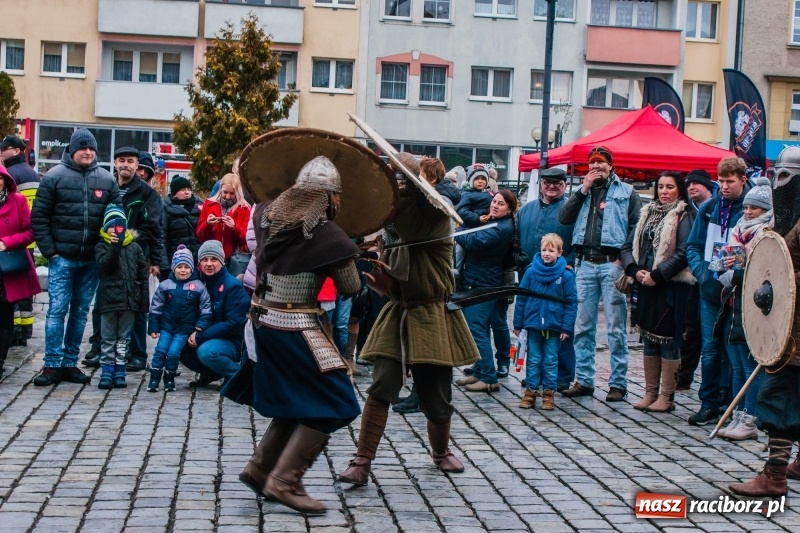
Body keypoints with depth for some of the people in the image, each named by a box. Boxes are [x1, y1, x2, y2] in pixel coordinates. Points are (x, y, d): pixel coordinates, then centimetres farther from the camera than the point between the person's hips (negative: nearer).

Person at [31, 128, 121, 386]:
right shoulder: (55, 176, -2)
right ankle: (52, 365, 0)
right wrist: (49, 250, -6)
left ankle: (70, 363, 16)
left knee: (80, 312, 8)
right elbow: (39, 216, -1)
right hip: (62, 257, -3)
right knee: (57, 310, -5)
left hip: (92, 259, 3)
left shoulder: (107, 179, 6)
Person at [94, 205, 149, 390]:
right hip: (108, 300, -2)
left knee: (123, 338, 8)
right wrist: (115, 246, -26)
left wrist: (144, 299, 4)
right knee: (108, 338, 3)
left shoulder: (135, 247, 9)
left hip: (129, 300, 2)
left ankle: (119, 371, 13)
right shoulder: (102, 246, 3)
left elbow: (143, 275, 9)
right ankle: (107, 371, 7)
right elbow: (103, 265, -16)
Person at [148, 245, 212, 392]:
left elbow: (205, 308, 0)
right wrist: (153, 327, 2)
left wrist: (201, 325, -10)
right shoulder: (165, 285, 0)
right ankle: (154, 379, 3)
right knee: (160, 350, -6)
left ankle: (169, 380, 9)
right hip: (167, 326, 2)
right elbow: (156, 307, 5)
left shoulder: (198, 286, -4)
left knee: (173, 352, -10)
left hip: (185, 329, -2)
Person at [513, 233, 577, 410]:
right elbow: (521, 298, 3)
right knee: (533, 360, 9)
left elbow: (571, 303, -4)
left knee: (551, 361, 7)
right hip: (533, 324, 1)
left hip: (554, 327, -1)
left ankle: (549, 393, 15)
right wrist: (518, 323, 2)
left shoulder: (565, 275, -6)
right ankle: (530, 391, 17)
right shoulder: (531, 271, -2)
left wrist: (567, 327, -8)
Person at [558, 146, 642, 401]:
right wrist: (583, 190, -2)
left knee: (616, 328, -2)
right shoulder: (582, 191, 18)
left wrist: (624, 257, -11)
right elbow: (563, 217, 3)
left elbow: (637, 227, -2)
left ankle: (618, 383, 2)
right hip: (585, 264, 4)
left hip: (612, 263, -4)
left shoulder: (626, 192, 6)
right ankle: (583, 380, 14)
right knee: (583, 326, 7)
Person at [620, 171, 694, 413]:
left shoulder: (683, 217, -5)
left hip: (671, 287, -6)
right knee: (649, 340, 11)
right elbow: (628, 247, 12)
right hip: (645, 286, 6)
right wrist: (635, 270, -5)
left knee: (668, 341, -2)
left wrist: (656, 275, -17)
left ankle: (666, 397, 5)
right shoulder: (647, 214, 14)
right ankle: (650, 393, 19)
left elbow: (683, 253, -16)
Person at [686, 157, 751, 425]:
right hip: (710, 290, 3)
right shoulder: (708, 208, 8)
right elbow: (693, 246, 13)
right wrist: (702, 272, -4)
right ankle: (709, 404, 13)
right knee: (710, 349, 6)